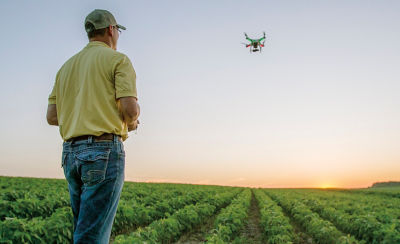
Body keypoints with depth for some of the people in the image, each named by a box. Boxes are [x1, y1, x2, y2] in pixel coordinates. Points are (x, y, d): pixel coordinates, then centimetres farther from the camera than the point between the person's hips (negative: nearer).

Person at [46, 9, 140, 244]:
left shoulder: (67, 66, 20)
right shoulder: (118, 60, 0)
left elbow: (52, 116, 15)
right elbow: (130, 110, -12)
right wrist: (131, 120, 10)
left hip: (71, 153, 7)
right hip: (105, 151, -7)